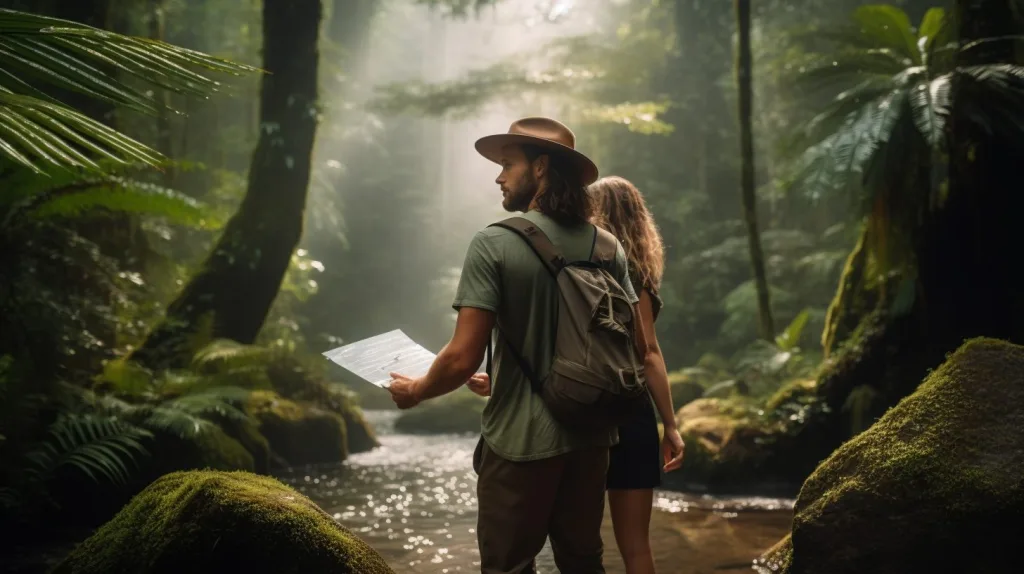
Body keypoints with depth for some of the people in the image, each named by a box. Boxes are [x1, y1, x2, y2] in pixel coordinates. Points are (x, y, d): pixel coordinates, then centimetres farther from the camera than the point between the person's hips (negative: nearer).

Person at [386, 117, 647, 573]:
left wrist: (415, 391, 3)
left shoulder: (494, 244, -14)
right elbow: (636, 344, 8)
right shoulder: (606, 246, 2)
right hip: (589, 436, 5)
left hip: (521, 440, -5)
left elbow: (463, 358, -19)